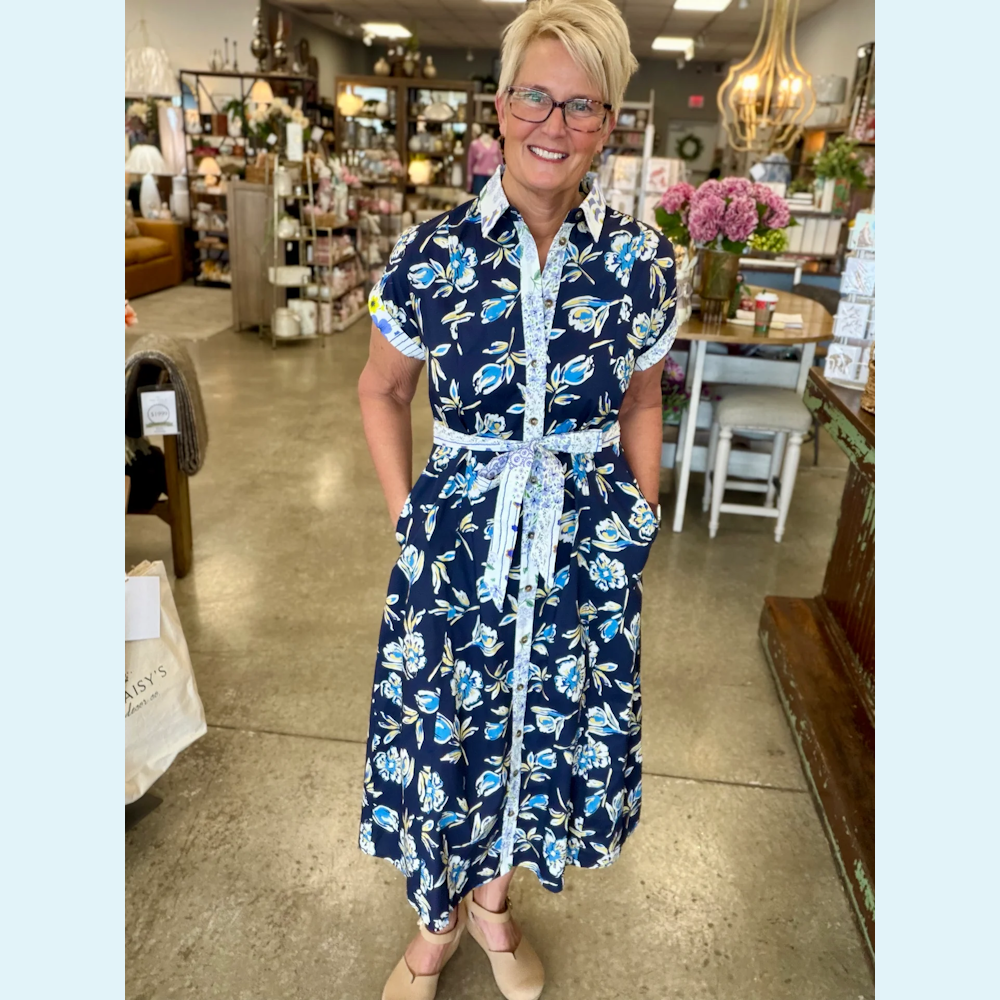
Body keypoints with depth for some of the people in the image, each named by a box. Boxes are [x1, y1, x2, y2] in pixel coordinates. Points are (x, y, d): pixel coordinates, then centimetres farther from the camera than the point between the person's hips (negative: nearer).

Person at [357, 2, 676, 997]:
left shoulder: (640, 260, -4)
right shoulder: (432, 252, -7)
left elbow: (640, 404, 9)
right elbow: (381, 391, 6)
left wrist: (640, 523, 5)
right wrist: (407, 515, 0)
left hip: (587, 544, 1)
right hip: (458, 540, -1)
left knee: (555, 727, 14)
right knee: (440, 730, 10)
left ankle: (493, 897, 47)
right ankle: (437, 920, 43)